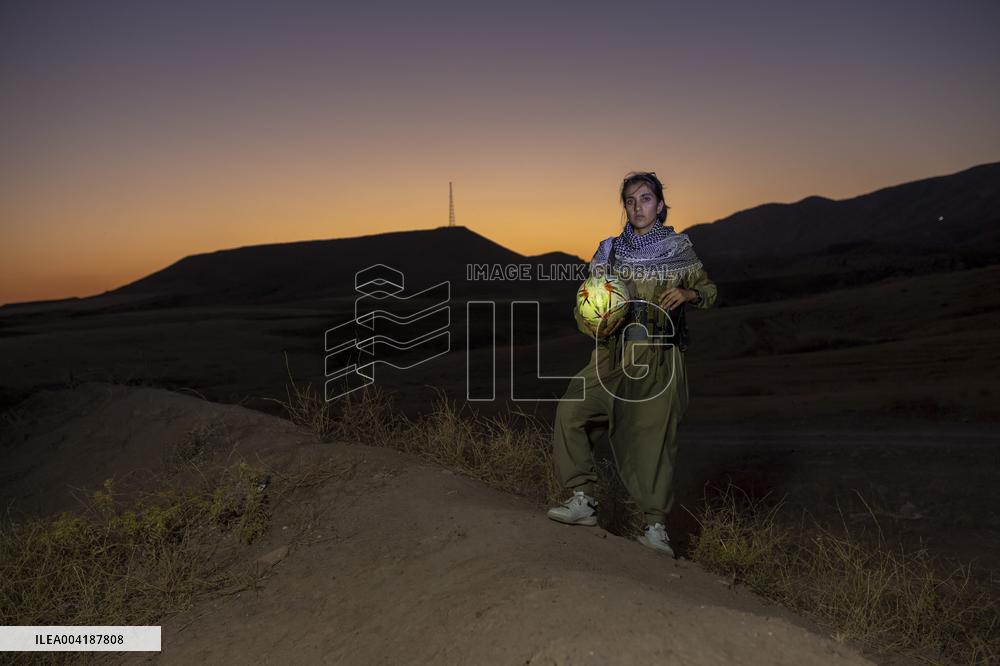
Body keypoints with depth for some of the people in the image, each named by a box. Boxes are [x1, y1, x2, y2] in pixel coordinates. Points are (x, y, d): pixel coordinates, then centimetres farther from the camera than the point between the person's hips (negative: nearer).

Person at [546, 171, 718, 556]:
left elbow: (709, 291, 15)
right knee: (571, 411, -18)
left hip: (659, 361, -2)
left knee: (654, 437, -4)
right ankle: (582, 500, -8)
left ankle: (655, 525, 8)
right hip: (613, 356, 2)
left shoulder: (679, 249, 6)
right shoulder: (610, 250, 11)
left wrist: (687, 294, -8)